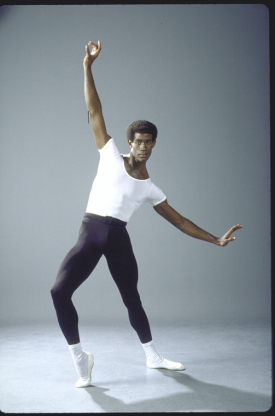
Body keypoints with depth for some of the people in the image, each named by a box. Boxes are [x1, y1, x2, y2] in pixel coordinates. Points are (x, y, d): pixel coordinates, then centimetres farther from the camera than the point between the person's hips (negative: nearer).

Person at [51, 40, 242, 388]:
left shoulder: (150, 189, 11)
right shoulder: (111, 155, 8)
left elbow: (179, 221, 15)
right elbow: (95, 112, 5)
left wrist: (215, 240, 7)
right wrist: (87, 67, 2)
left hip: (118, 239, 2)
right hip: (90, 233, -1)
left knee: (132, 299, 11)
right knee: (59, 291, -18)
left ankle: (152, 356, 31)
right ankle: (79, 356, -1)